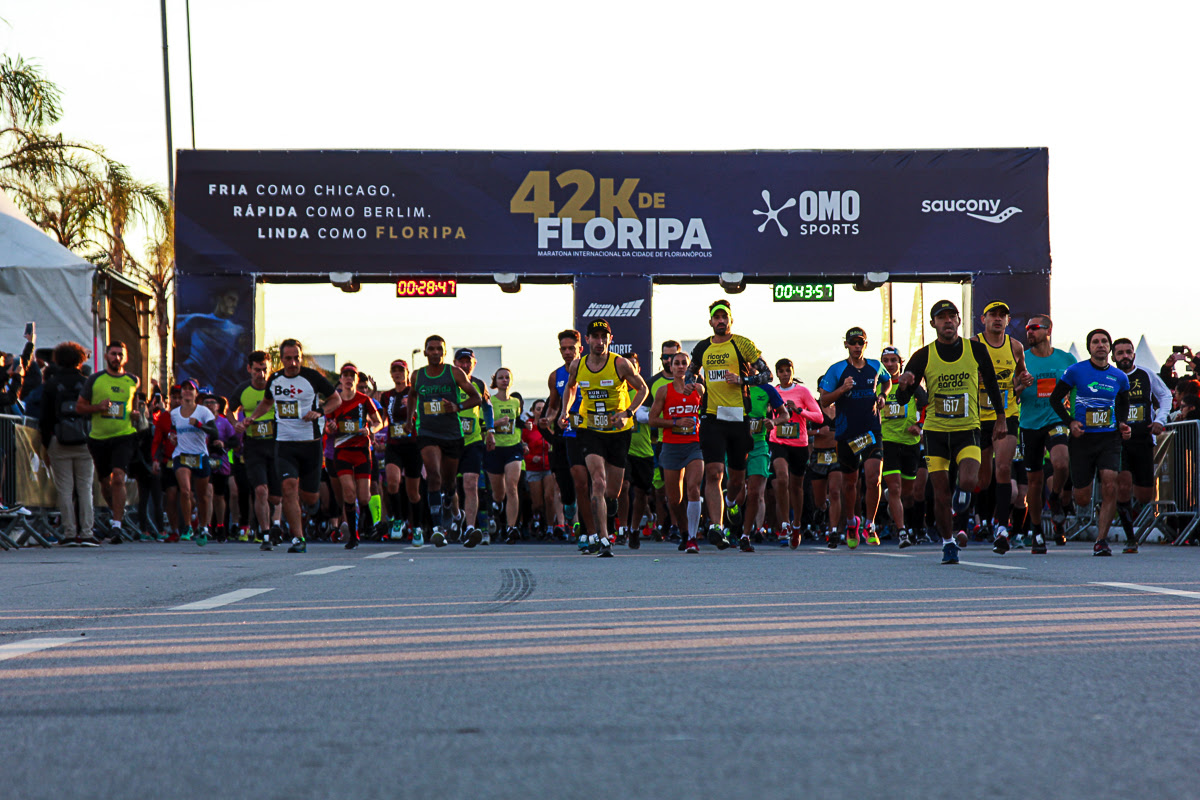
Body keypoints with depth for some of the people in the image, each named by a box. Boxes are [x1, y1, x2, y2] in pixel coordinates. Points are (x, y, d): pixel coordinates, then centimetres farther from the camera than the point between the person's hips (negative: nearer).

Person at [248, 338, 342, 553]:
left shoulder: (312, 377, -5)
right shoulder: (274, 380, 6)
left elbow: (336, 399, 4)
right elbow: (266, 402, 27)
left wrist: (319, 412, -13)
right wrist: (251, 418, 10)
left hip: (310, 444, -2)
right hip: (284, 444, 2)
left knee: (310, 496, 4)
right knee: (288, 486, -17)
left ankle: (308, 500, 44)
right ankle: (298, 539, -14)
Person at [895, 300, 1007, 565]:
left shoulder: (976, 350, 1)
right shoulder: (923, 357, -2)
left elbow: (991, 383, 16)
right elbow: (902, 400, -1)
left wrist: (1001, 418, 20)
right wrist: (904, 385, -23)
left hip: (967, 429, 0)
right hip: (935, 431, 0)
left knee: (968, 481, -21)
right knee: (941, 492, -2)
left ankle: (960, 522, 10)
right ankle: (947, 541, 17)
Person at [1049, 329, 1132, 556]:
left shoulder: (1119, 377, 9)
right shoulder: (1075, 371, -2)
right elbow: (1055, 398, 3)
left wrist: (1123, 424, 8)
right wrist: (1070, 422, -10)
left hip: (1109, 438, 2)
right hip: (1083, 438, -2)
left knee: (1110, 487, -19)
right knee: (1083, 500, 1)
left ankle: (1101, 540, -10)